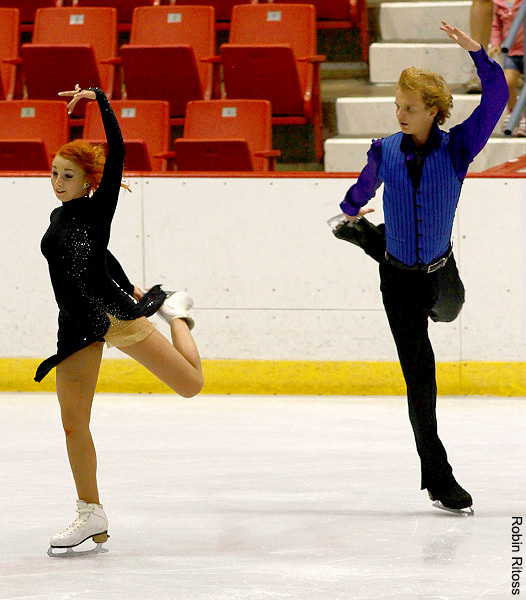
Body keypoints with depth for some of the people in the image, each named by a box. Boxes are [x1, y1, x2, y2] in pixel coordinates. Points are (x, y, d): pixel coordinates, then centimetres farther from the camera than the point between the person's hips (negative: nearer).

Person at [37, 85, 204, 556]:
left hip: (115, 313, -6)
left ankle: (176, 312, 28)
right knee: (73, 423, 0)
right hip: (76, 324, 6)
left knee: (191, 385, -3)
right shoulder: (59, 218, 15)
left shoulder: (98, 208, -3)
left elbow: (118, 151, -13)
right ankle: (91, 515, 9)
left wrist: (99, 98, -12)